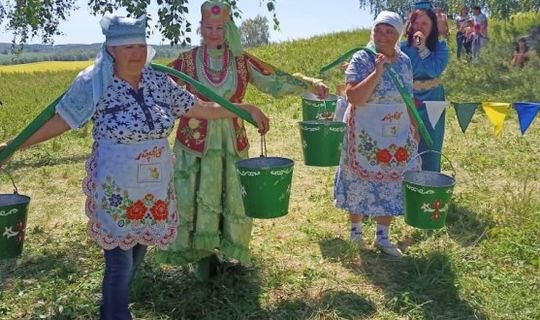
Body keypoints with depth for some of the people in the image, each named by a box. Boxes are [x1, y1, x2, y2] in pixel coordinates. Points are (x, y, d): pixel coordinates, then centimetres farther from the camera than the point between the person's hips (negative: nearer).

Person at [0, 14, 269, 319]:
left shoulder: (159, 82, -1)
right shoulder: (94, 85, -12)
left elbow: (201, 108, 5)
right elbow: (58, 122, -6)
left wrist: (247, 109, 6)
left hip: (156, 189, 5)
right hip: (116, 192, -5)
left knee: (137, 255, 20)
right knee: (119, 263, 3)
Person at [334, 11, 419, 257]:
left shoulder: (405, 61, 4)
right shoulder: (361, 59, -12)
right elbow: (353, 97, -24)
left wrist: (413, 130, 11)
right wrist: (377, 72, -27)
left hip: (397, 137, 5)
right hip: (365, 136, -5)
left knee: (391, 185, 10)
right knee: (360, 183, 7)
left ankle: (382, 236, 24)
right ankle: (355, 230, 26)